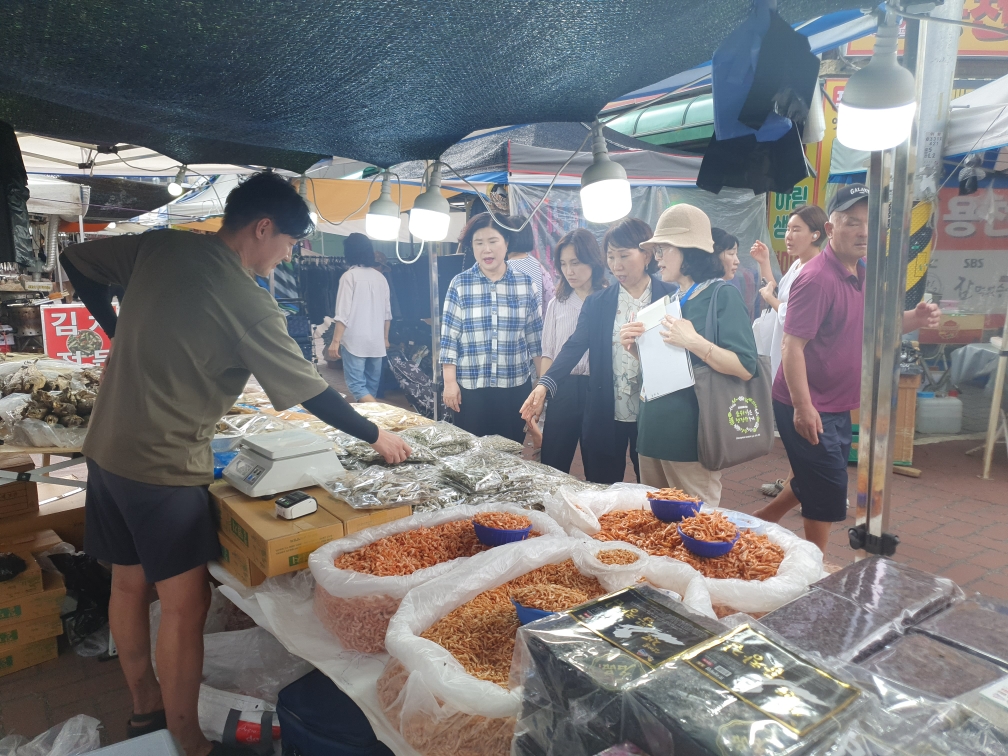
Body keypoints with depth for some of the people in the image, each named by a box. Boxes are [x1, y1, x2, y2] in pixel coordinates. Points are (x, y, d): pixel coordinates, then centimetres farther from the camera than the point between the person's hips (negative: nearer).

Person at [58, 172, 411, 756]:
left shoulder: (161, 246, 0)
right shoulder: (249, 304, -19)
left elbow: (76, 261, 13)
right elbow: (312, 393, -14)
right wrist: (377, 436, -2)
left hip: (107, 449, 8)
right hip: (166, 468, -8)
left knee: (129, 582, 19)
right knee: (186, 602, 4)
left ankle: (147, 709, 39)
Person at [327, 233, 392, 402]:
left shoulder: (350, 276, -8)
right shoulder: (380, 277, 9)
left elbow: (343, 313, -13)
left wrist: (335, 341, -10)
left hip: (355, 341, -6)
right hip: (377, 341, 6)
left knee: (357, 386, -5)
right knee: (371, 385, 11)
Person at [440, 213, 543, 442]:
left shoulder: (525, 284, 3)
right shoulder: (460, 284, -1)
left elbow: (536, 336, 7)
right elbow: (449, 337, -1)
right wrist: (449, 382, -6)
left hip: (516, 386, 1)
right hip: (471, 387, -1)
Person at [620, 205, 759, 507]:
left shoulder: (722, 295, -9)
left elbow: (746, 368, -17)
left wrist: (694, 342, -26)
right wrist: (634, 345, 1)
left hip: (691, 440, -7)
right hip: (654, 434, 8)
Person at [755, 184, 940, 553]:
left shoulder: (861, 274, 8)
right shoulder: (818, 278, -21)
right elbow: (792, 345, -24)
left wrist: (915, 318, -1)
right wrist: (803, 407, -27)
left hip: (838, 405, 9)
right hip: (808, 407, -9)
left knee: (816, 479, 22)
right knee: (829, 493, 1)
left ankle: (762, 521, 38)